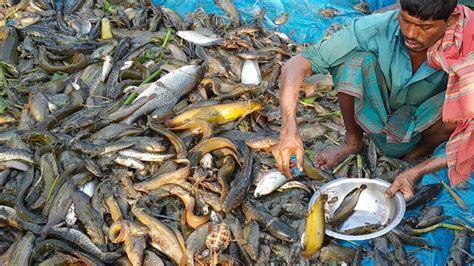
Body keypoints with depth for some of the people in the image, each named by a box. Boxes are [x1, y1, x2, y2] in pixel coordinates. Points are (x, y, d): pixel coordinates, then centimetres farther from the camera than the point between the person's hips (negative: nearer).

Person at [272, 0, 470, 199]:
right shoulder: (376, 29, -28)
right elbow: (299, 63, -31)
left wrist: (413, 173, -34)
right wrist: (289, 130, -45)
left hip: (419, 133, 0)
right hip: (374, 121, 0)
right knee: (355, 58, -28)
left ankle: (419, 154, 1)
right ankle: (353, 142, -2)